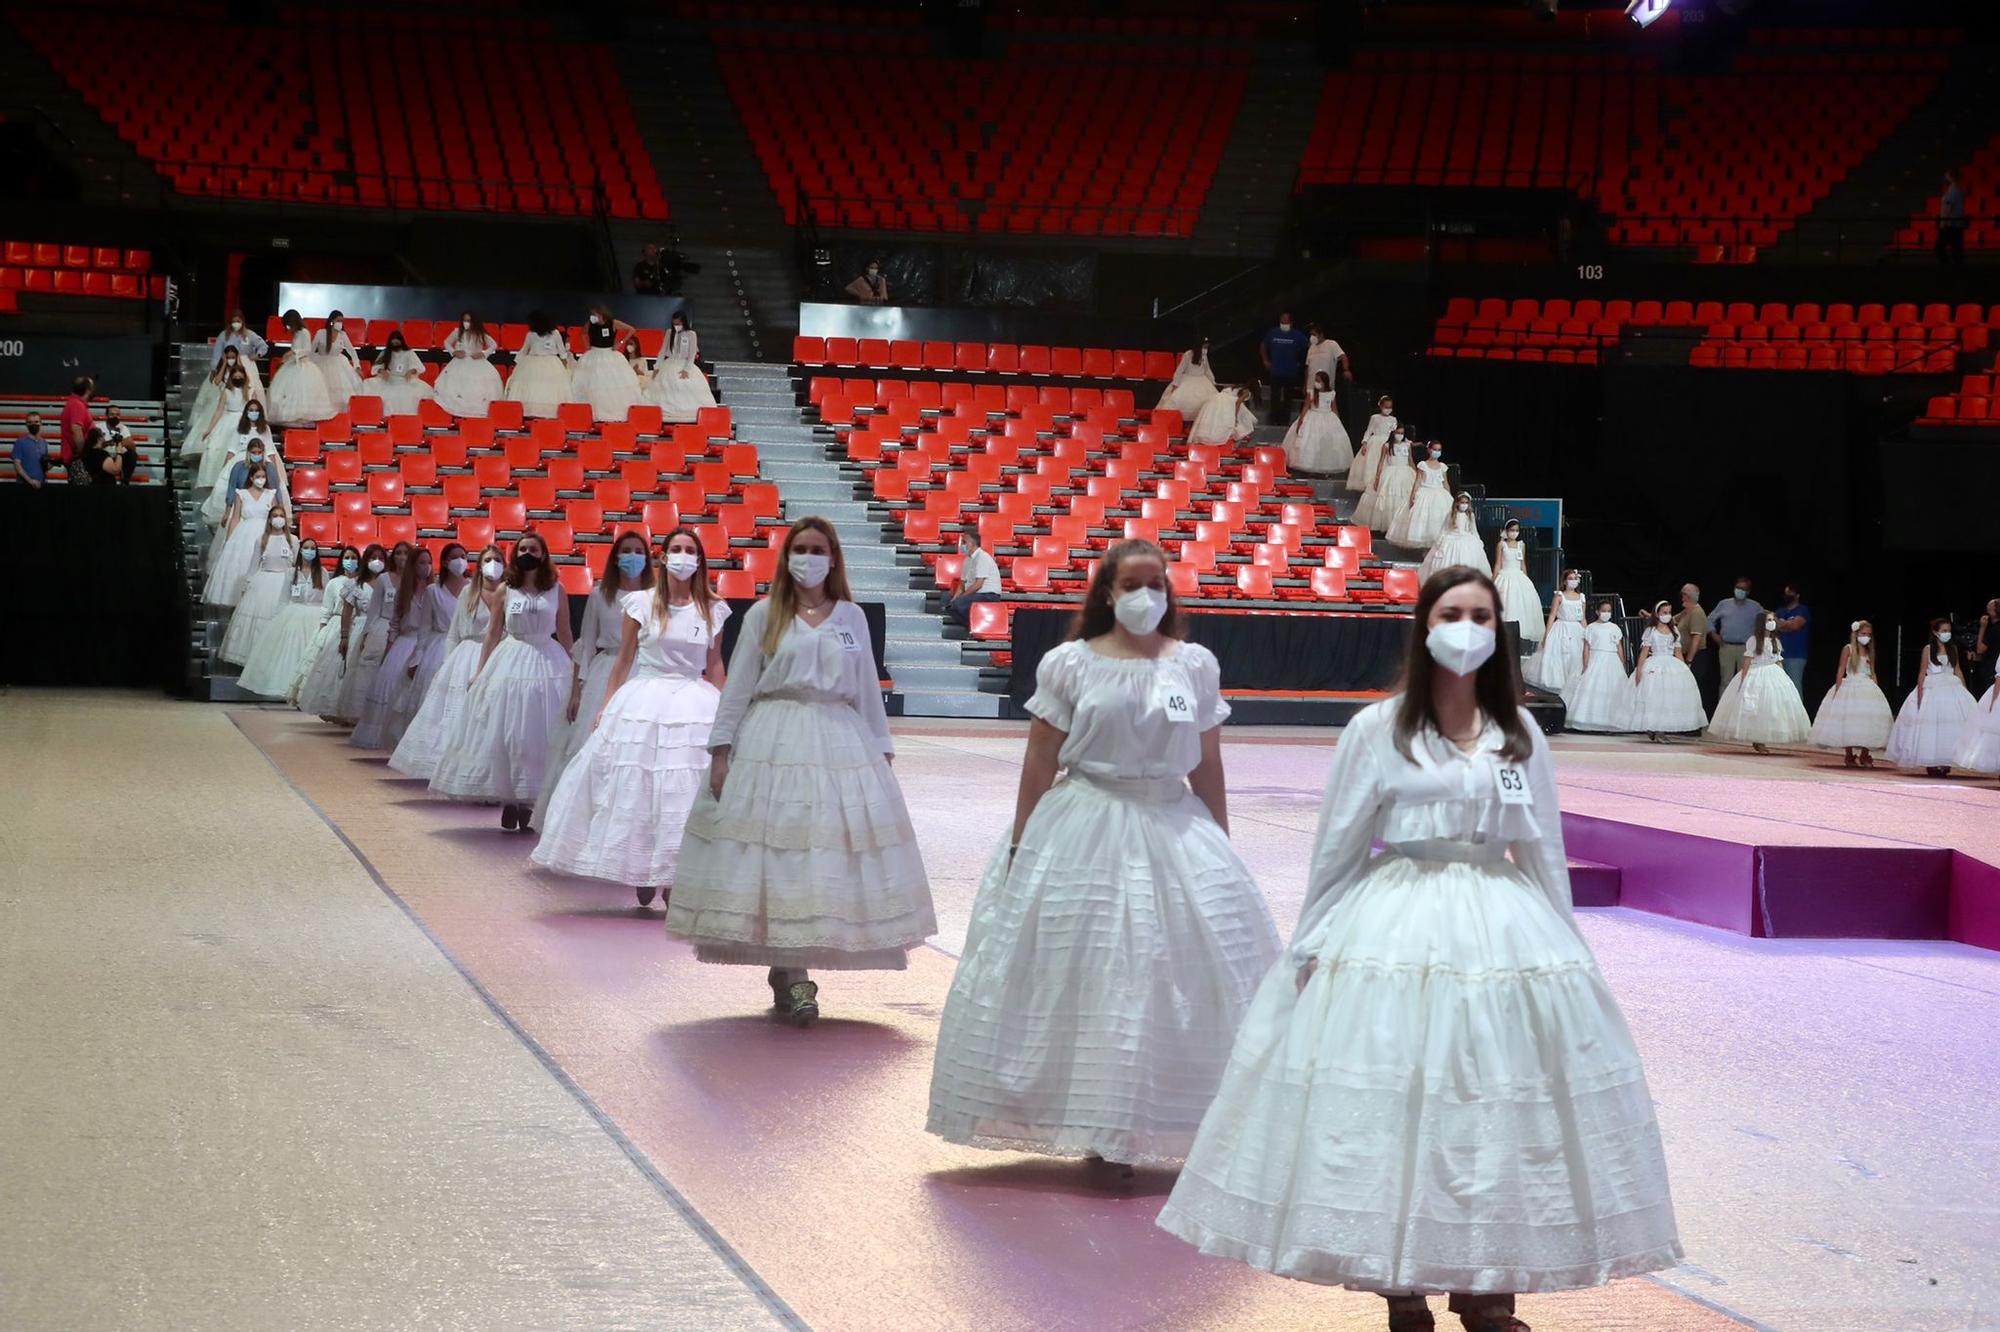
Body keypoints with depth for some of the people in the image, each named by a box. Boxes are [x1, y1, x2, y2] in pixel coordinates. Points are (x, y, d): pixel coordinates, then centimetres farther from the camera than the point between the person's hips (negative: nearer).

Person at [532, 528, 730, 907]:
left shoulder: (712, 609, 4)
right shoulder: (640, 603, 0)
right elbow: (623, 661, 6)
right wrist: (605, 708, 5)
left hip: (694, 704, 1)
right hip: (643, 701, -1)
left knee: (685, 789, -1)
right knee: (635, 789, 0)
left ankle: (674, 878, 6)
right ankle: (642, 874, 12)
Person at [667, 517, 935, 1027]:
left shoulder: (852, 616, 11)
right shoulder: (764, 615, 4)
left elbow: (868, 689, 14)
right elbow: (737, 686, 3)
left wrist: (881, 751, 9)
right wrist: (721, 750, -4)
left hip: (841, 744, 2)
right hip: (773, 745, -2)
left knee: (830, 857, 0)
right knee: (778, 853, -6)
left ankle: (789, 974, 9)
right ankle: (790, 976, -1)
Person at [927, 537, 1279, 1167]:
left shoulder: (1196, 665, 4)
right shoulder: (1068, 664, -2)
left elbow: (1208, 767, 8)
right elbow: (1039, 764, 0)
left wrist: (1223, 850, 8)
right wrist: (1019, 849, -1)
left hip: (1174, 831, 2)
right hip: (1082, 835, -2)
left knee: (1190, 971, -1)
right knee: (1080, 976, 1)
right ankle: (1098, 1128, 11)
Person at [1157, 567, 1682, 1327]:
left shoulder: (1520, 734, 7)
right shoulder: (1378, 729, -2)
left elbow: (1544, 852, 12)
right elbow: (1337, 846, 2)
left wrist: (1567, 947, 12)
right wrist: (1310, 944, 1)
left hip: (1504, 928, 3)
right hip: (1395, 928, -3)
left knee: (1502, 1097, 2)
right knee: (1391, 1095, -3)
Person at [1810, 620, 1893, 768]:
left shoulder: (1869, 652, 14)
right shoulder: (1848, 649, -1)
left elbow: (1872, 673, 16)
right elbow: (1841, 671, -5)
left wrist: (1876, 690, 7)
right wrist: (1837, 690, -12)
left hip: (1868, 688, 4)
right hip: (1850, 687, -4)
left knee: (1868, 721, -3)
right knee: (1848, 721, -5)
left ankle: (1865, 756, 6)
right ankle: (1849, 756, 5)